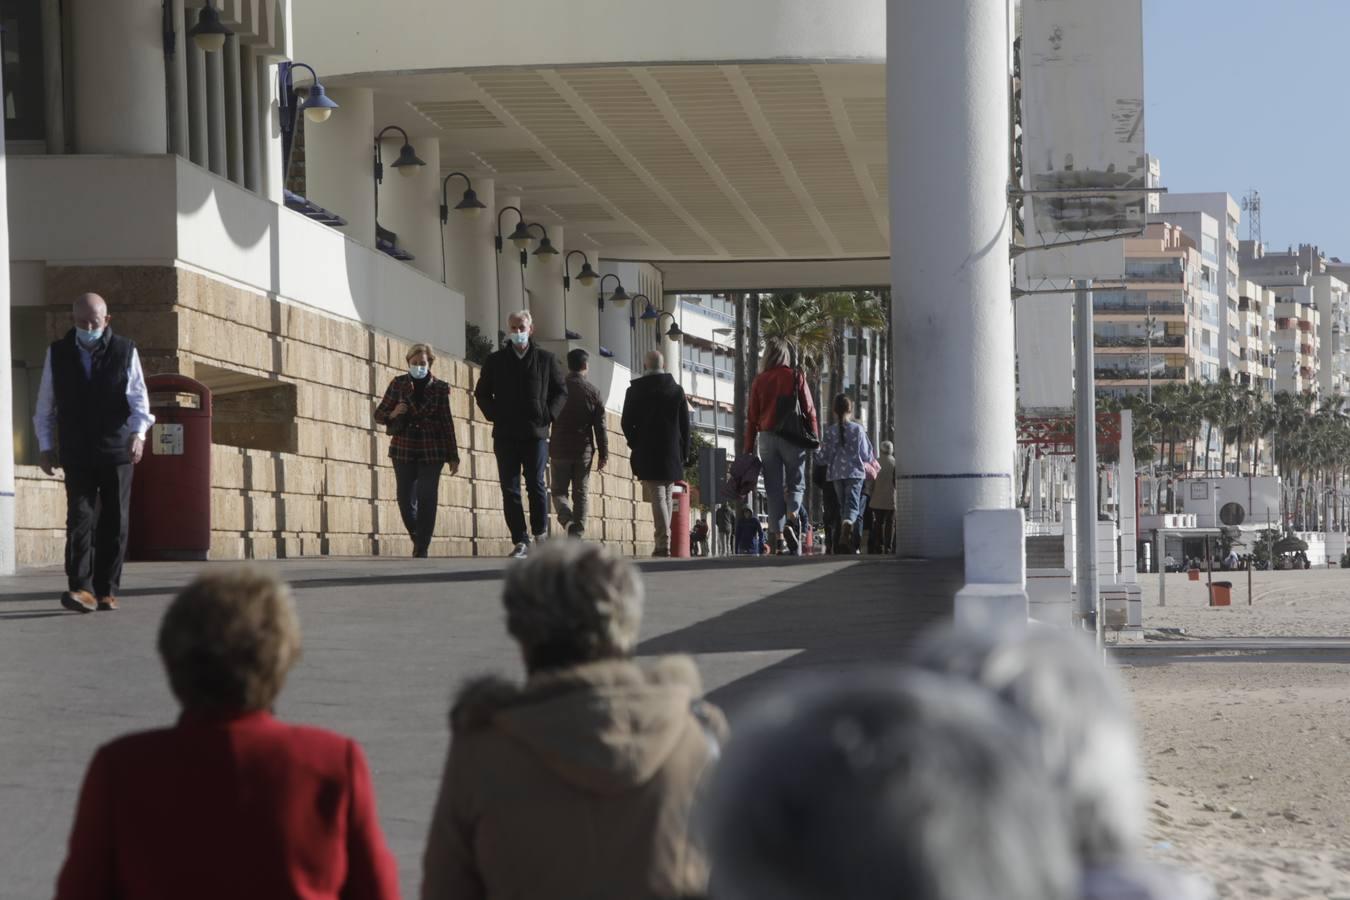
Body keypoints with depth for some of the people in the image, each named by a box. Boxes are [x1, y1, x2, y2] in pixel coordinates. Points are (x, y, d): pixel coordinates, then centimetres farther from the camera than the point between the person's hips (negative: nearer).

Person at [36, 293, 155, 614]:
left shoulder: (125, 351, 2)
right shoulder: (57, 353, 5)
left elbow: (138, 397, -4)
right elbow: (45, 405, 10)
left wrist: (139, 432, -20)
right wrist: (45, 446, 6)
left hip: (116, 451, 0)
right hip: (76, 453, 0)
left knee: (115, 523, 3)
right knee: (80, 517, -12)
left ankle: (107, 590, 11)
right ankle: (81, 589, -19)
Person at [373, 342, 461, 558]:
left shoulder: (440, 388, 2)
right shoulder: (398, 384, 4)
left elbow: (447, 423, 5)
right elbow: (379, 415, 9)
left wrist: (453, 456, 3)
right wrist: (392, 414, -15)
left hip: (431, 452, -1)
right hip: (403, 450, 1)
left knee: (427, 499, -8)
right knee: (405, 499, 0)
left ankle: (422, 548, -3)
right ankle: (418, 537, 24)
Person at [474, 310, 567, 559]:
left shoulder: (546, 359, 7)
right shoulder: (495, 361, 10)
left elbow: (561, 391, 12)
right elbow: (481, 393, 16)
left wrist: (548, 414, -2)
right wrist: (494, 415, 2)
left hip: (536, 433, -1)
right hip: (505, 435, 1)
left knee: (536, 485, -6)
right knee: (510, 489, -2)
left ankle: (540, 533, 12)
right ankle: (520, 541, 0)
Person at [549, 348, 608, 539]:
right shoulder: (593, 392, -2)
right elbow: (600, 426, -1)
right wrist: (603, 454, 3)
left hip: (560, 450, 0)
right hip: (584, 451, 0)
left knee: (559, 491, 9)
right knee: (581, 494, 7)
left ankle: (567, 518, -18)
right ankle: (577, 534, 3)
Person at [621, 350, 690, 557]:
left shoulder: (635, 390, -4)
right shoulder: (677, 390, 2)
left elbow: (627, 424, -3)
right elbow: (685, 424, 4)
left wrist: (636, 444, 12)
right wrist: (684, 453, 11)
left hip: (647, 455, -2)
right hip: (672, 454, 2)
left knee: (657, 497, -6)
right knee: (666, 497, 13)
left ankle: (663, 542, -18)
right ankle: (664, 541, 14)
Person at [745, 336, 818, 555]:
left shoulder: (759, 381, 5)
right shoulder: (796, 377, 0)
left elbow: (752, 417, 6)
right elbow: (809, 411, -3)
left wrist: (748, 448, 9)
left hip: (767, 437, 2)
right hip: (792, 438, -2)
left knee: (774, 489, 4)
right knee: (796, 483, 9)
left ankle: (777, 534, -1)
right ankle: (792, 517, -18)